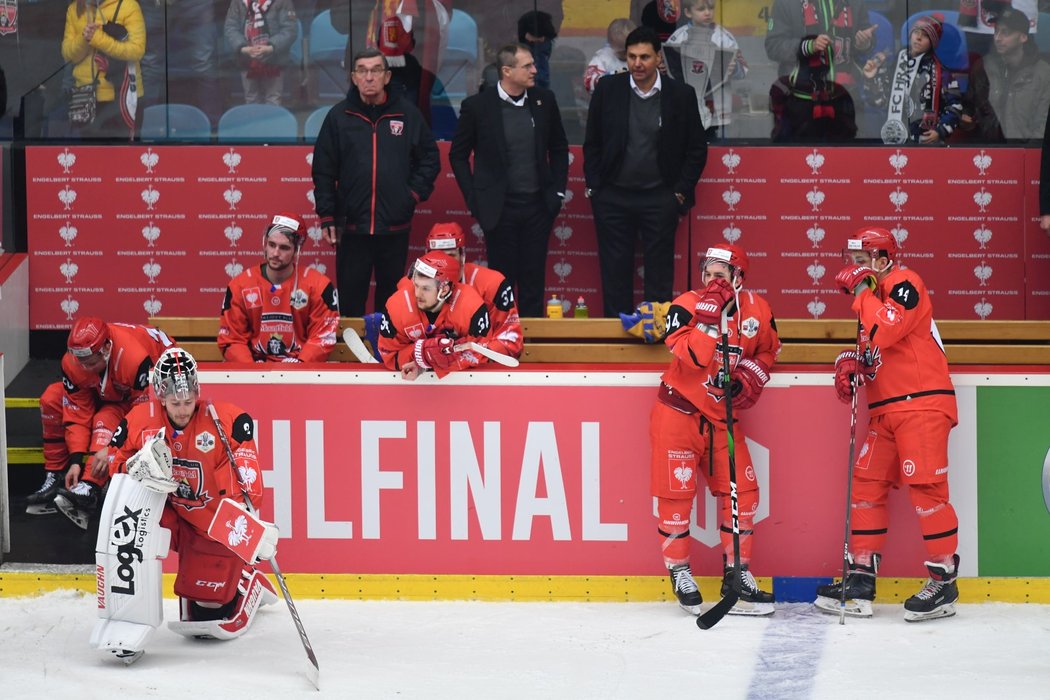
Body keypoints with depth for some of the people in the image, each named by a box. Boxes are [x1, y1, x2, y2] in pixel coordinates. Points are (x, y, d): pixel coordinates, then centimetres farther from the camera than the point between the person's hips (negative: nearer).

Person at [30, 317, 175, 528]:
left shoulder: (136, 360, -41)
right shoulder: (73, 363, -23)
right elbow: (78, 414, -17)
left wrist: (112, 447, -37)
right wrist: (76, 461, -26)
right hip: (108, 390, 6)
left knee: (106, 419, -35)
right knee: (52, 398, -13)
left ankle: (88, 490, -45)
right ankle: (54, 478, -9)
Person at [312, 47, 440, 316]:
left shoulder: (408, 115, 3)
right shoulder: (338, 117, 2)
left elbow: (430, 159, 12)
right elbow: (323, 171, 3)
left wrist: (416, 193, -1)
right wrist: (327, 217, -1)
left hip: (395, 227, 1)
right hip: (352, 227, -1)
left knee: (391, 297, 10)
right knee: (350, 301, 1)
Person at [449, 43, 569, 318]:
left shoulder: (544, 100, 2)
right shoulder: (477, 106, -7)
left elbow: (559, 148, 13)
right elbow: (458, 155, 1)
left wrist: (557, 190, 7)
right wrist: (474, 199, -3)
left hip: (538, 205, 3)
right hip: (500, 209, -3)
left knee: (534, 283, 7)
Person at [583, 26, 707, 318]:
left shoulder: (681, 95, -2)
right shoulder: (608, 89, 0)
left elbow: (697, 149, 5)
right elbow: (592, 143, 7)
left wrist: (681, 191, 0)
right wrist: (593, 187, 2)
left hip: (660, 198, -1)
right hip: (613, 198, 1)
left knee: (659, 276, 3)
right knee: (614, 273, 4)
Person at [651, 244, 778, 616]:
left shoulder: (757, 309, -1)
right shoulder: (686, 306, -13)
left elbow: (767, 349, 17)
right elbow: (693, 357, -27)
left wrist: (751, 376, -1)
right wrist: (709, 311, -29)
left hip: (722, 415, 4)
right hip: (679, 409, -4)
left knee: (741, 491, 2)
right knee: (676, 491, -3)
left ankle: (737, 577, 11)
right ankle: (679, 573, 11)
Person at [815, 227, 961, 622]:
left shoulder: (904, 284, -8)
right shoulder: (873, 297, 20)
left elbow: (883, 332, -23)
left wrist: (861, 289, -14)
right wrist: (851, 363, 4)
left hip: (921, 404, -10)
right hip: (886, 410, 10)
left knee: (925, 486, -12)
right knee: (866, 484, 6)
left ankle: (944, 581, -8)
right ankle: (860, 579, 10)